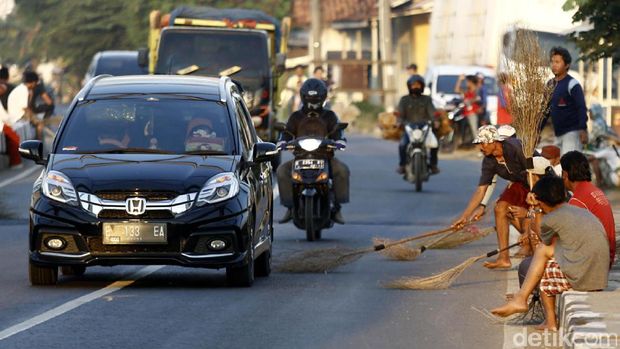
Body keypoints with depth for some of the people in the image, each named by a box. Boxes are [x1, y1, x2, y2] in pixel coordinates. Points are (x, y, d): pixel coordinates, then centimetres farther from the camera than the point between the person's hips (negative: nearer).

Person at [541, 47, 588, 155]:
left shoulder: (572, 84, -9)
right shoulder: (550, 84, 12)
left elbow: (582, 109, -15)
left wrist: (583, 130, -25)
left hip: (572, 132, -8)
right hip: (558, 134, 8)